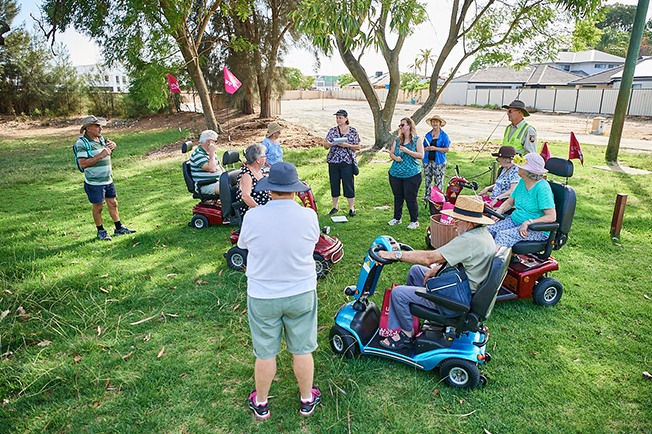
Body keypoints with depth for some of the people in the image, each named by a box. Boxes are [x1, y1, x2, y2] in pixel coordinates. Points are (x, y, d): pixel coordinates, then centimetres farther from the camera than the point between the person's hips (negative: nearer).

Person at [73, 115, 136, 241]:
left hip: (108, 180, 7)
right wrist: (100, 155, -23)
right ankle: (101, 231, 20)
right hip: (94, 182, -7)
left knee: (113, 204, 12)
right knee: (98, 207, 5)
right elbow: (83, 164, -20)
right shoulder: (82, 143, -12)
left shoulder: (101, 138, 10)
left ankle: (119, 228, 23)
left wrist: (111, 147, 4)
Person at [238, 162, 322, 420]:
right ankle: (307, 401, 39)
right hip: (301, 293, 1)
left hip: (262, 297, 0)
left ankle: (261, 404, 39)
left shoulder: (252, 217, -18)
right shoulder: (308, 216, -17)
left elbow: (243, 245, 0)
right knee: (302, 351, 18)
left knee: (265, 353, 17)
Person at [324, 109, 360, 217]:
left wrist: (347, 145, -15)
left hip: (347, 162, -3)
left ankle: (351, 208, 11)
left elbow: (358, 147, 1)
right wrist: (328, 144, -19)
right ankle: (335, 207, 20)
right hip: (333, 161, 3)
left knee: (349, 184, 0)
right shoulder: (332, 130, 7)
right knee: (334, 184, 7)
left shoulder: (352, 131, 1)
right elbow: (326, 145, 5)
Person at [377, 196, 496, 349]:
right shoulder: (483, 233, 3)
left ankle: (406, 334, 11)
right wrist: (436, 269, 2)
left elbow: (429, 257, -30)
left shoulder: (469, 241, -29)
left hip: (458, 298, -11)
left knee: (398, 293, -10)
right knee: (415, 270, 22)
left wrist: (394, 255, -25)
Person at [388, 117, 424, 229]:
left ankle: (414, 221, 11)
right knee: (398, 197, 13)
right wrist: (395, 157, -7)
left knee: (410, 198, -2)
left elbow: (421, 155, -9)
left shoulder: (417, 140, -1)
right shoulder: (397, 140, 12)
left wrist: (406, 150, -17)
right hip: (395, 174, 5)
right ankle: (397, 218, 28)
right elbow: (391, 153, 15)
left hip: (412, 175, -5)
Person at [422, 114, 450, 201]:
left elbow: (446, 149, -6)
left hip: (439, 162, -4)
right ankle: (427, 197, 22)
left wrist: (435, 148, -16)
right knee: (428, 180, 10)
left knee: (438, 181, -3)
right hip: (427, 161, 4)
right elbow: (423, 147, 14)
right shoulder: (428, 135, 10)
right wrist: (426, 148, -9)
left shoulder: (444, 135, -1)